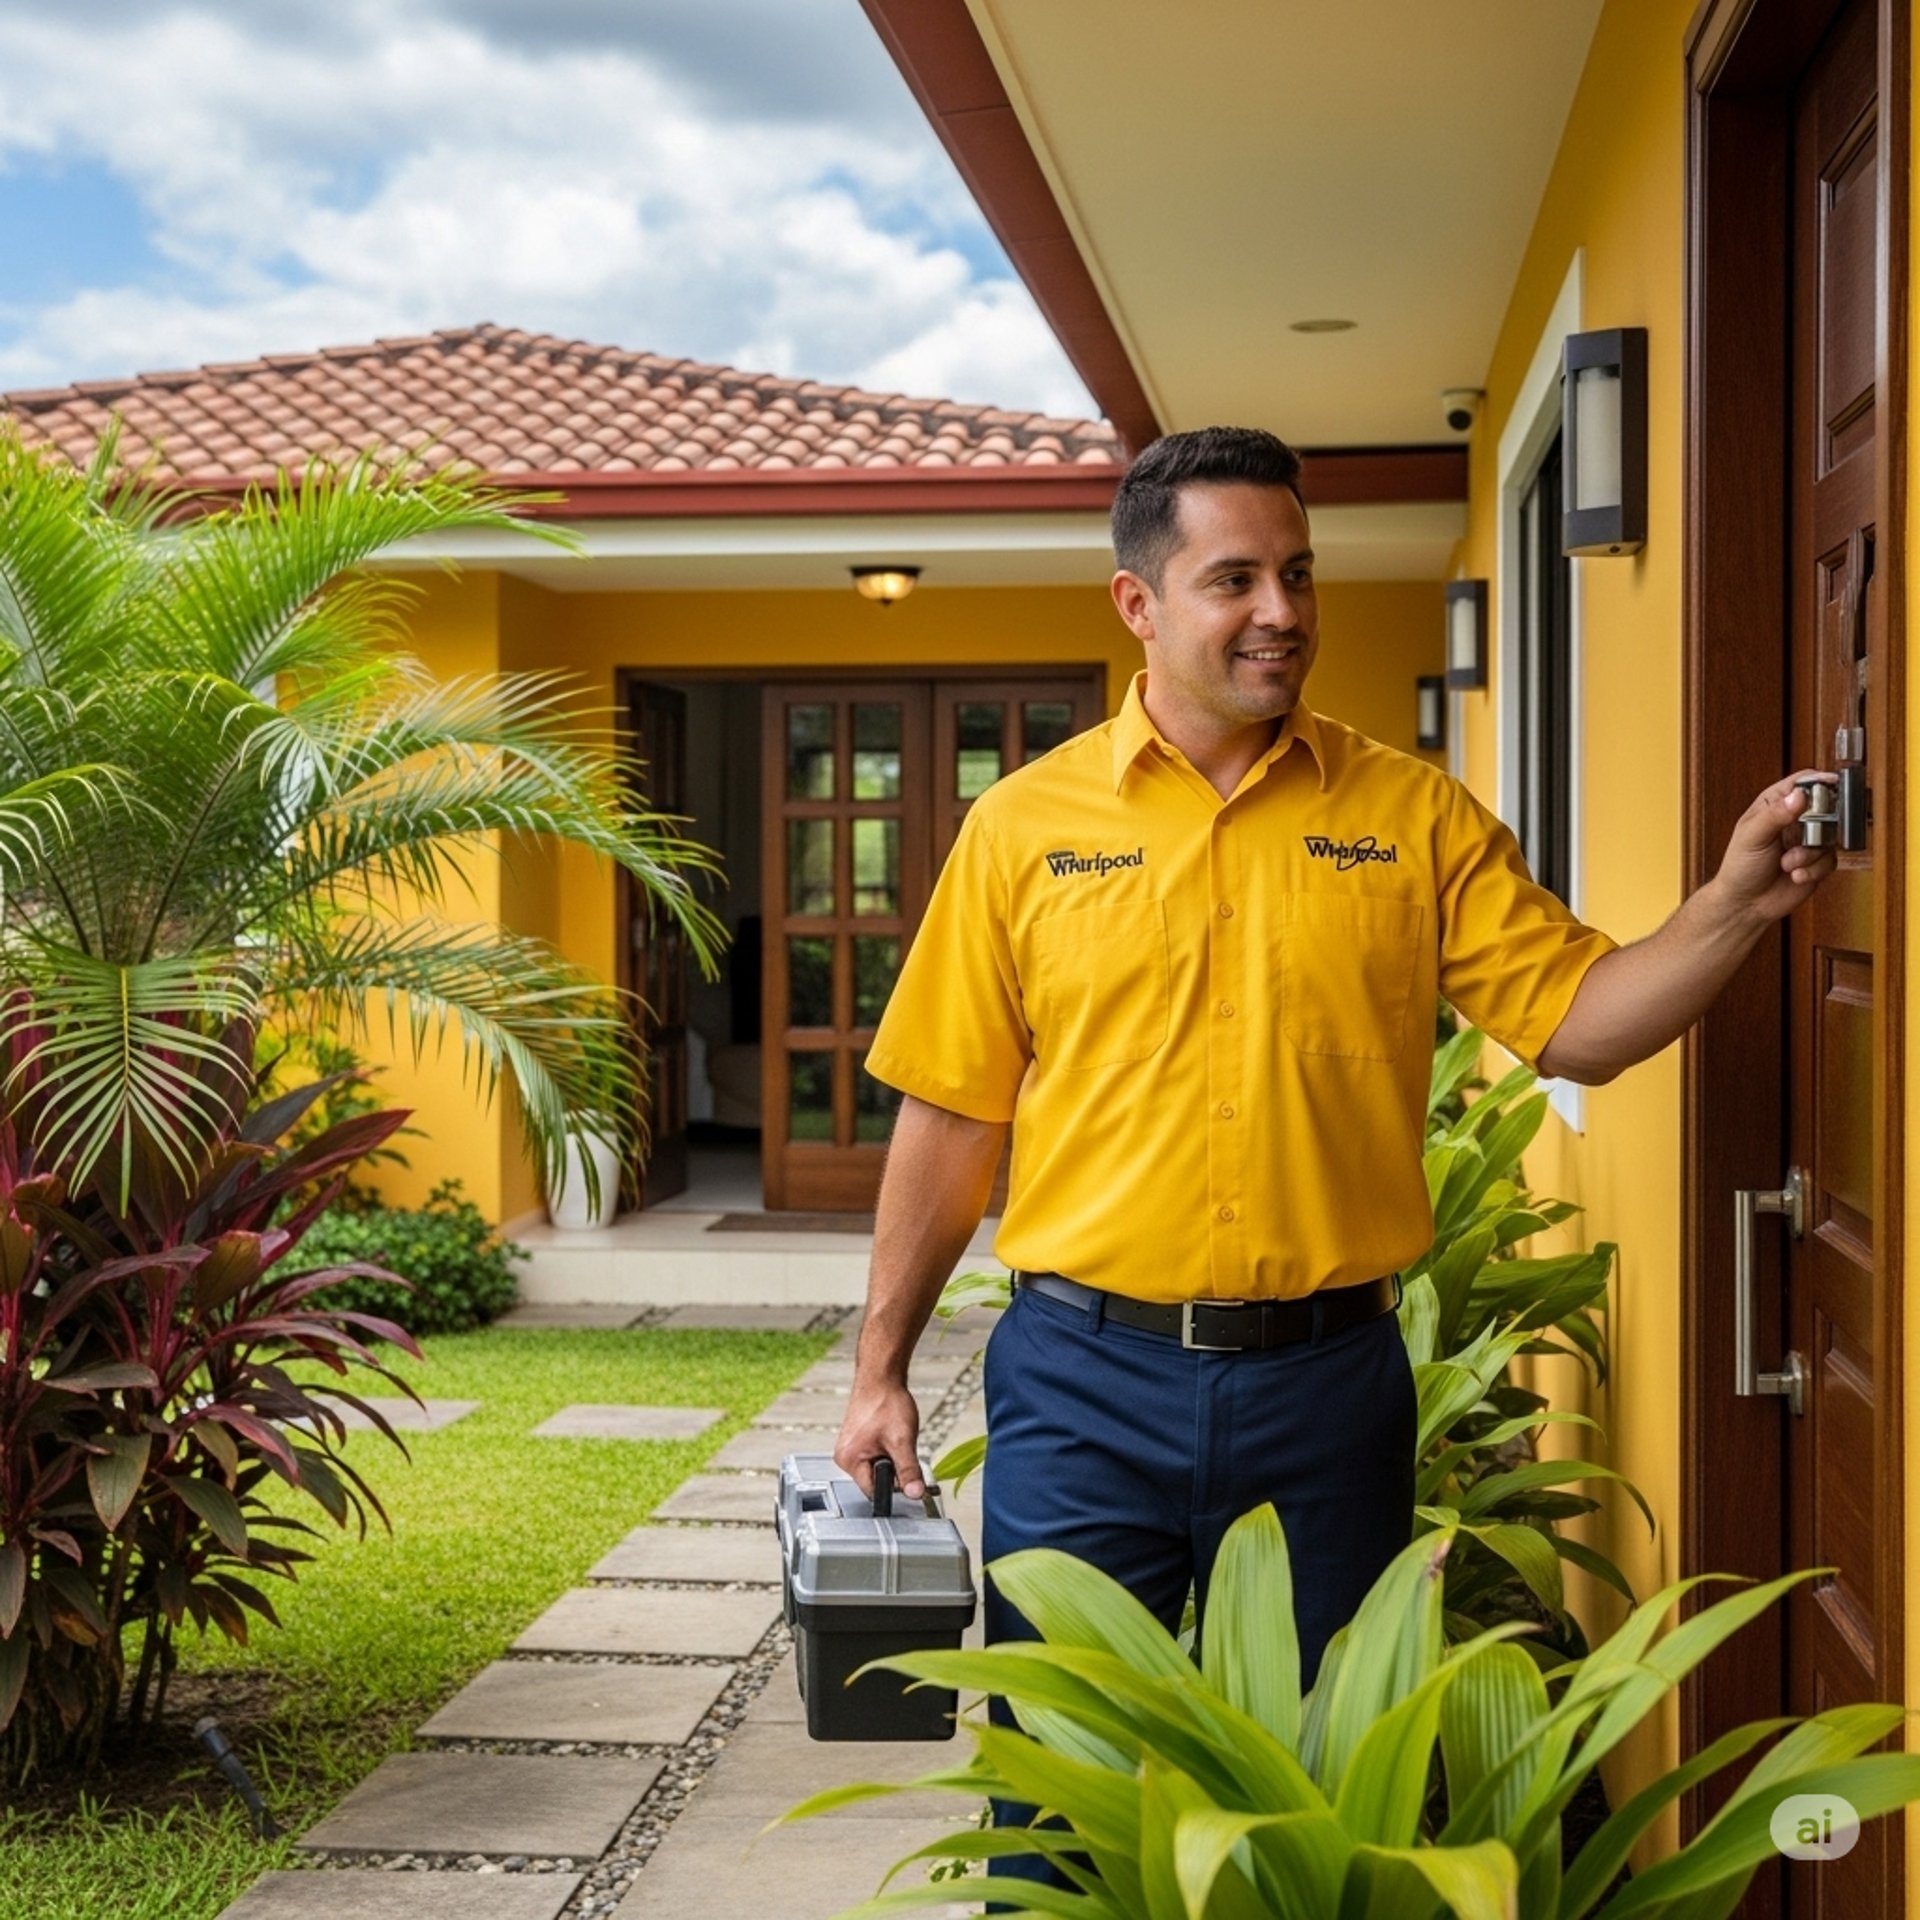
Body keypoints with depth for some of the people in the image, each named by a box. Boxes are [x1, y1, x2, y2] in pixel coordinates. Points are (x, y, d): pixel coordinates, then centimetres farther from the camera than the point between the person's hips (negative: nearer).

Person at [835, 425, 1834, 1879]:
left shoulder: (1413, 814, 2)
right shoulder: (1026, 826, 0)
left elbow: (1578, 1021, -3)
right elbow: (949, 1118, 4)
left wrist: (1740, 901, -19)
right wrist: (882, 1369, 5)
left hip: (1329, 1383, 1)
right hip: (1084, 1379, 0)